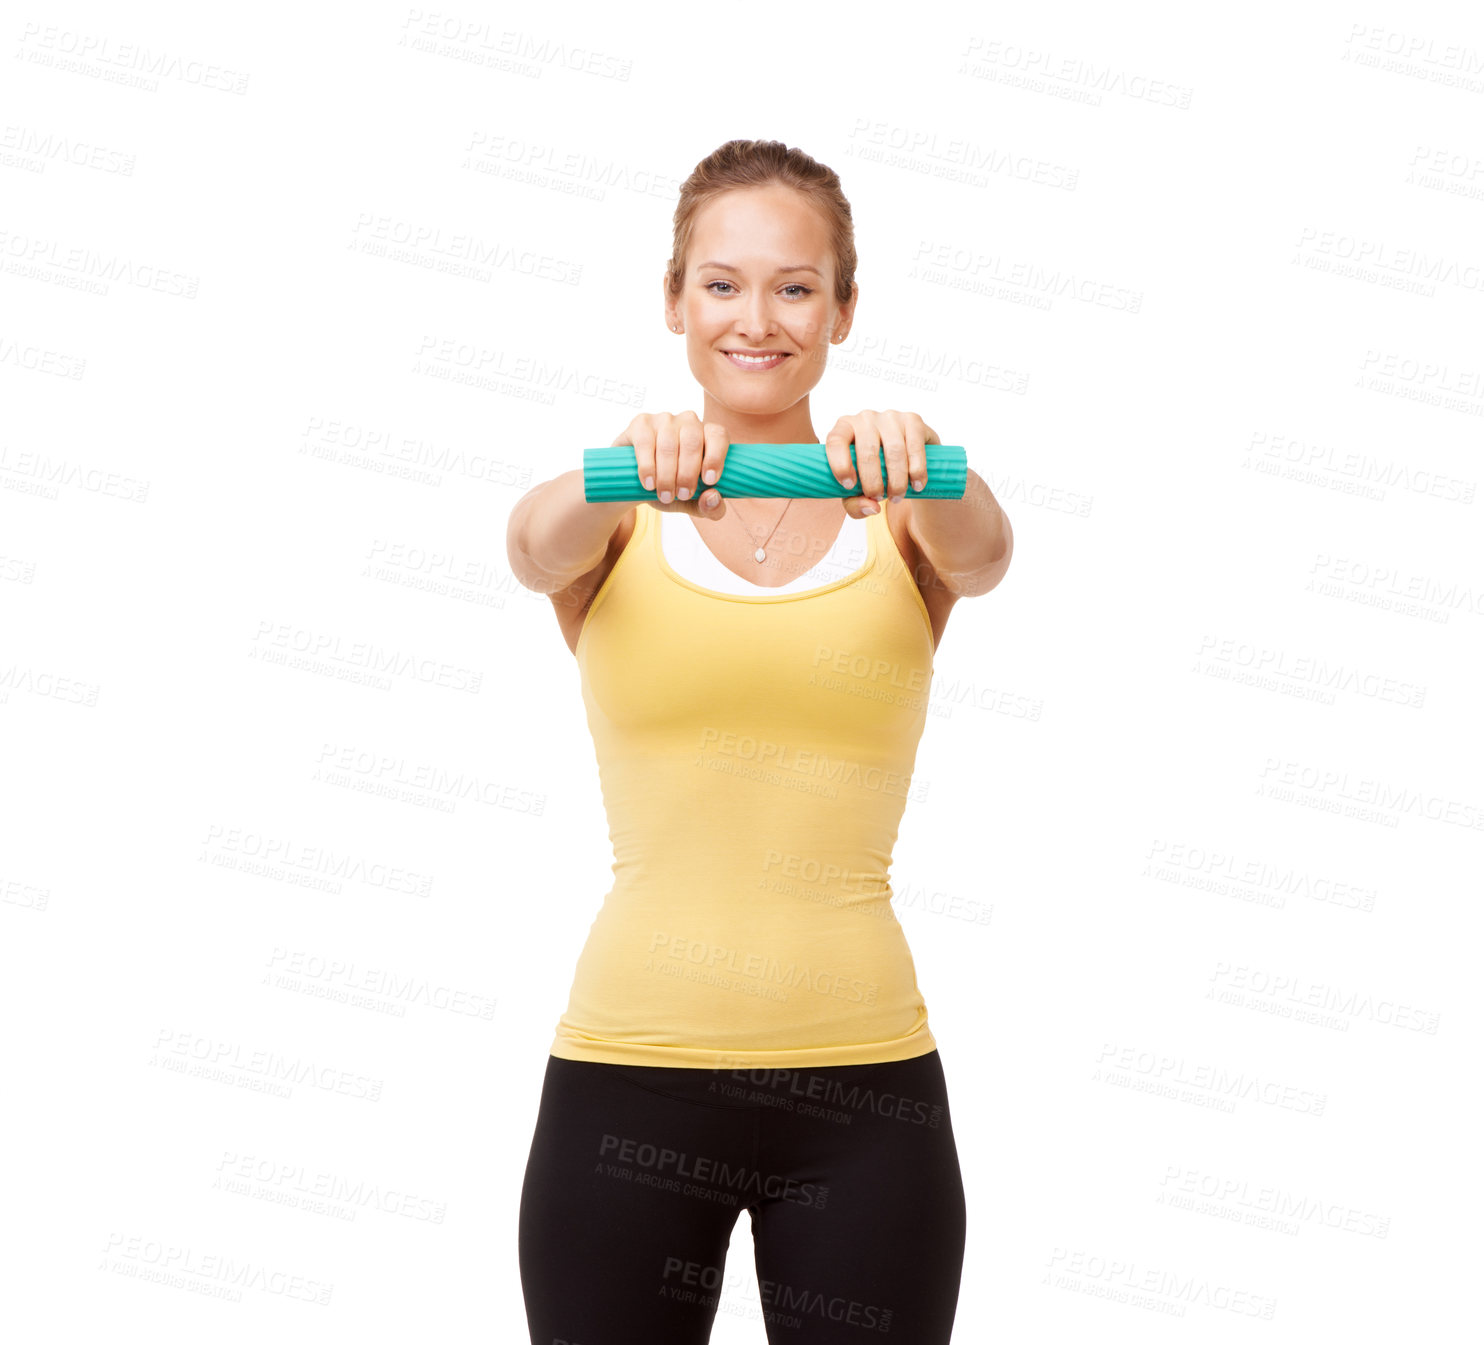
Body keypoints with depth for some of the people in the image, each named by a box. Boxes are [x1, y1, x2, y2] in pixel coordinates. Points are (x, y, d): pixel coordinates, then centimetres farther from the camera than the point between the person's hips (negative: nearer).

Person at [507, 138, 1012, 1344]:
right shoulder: (617, 520, 2)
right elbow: (533, 544, -19)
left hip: (860, 1081, 0)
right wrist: (626, 464, -41)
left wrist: (918, 464, -40)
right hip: (627, 1073, 0)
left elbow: (983, 552, -18)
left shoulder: (897, 520, 3)